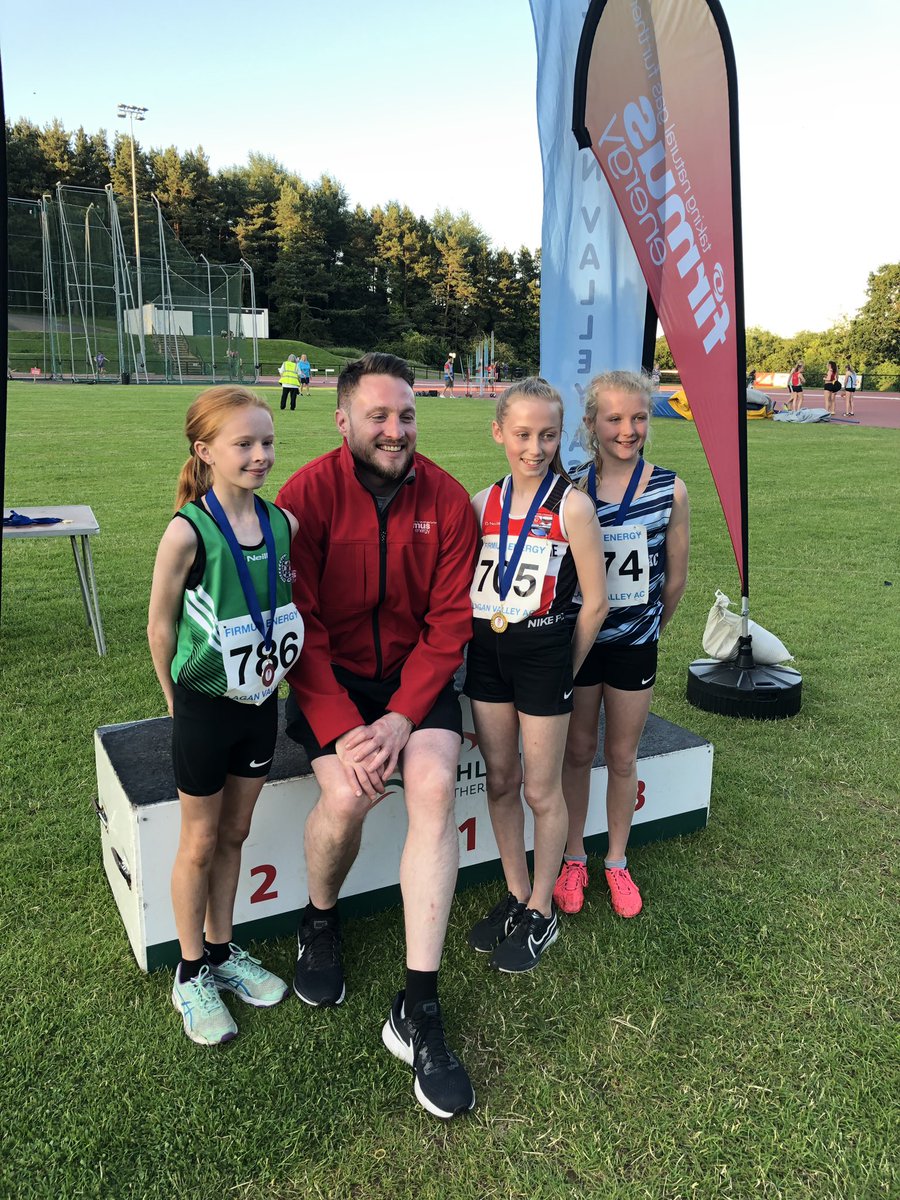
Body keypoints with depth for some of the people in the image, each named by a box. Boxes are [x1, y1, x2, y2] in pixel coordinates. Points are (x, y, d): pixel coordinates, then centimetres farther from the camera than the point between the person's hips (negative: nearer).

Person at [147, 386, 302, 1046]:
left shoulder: (283, 523, -5)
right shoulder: (188, 532, -19)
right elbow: (161, 625, -9)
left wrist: (274, 672, 8)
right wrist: (179, 701, 1)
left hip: (261, 701, 4)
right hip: (205, 707, -4)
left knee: (235, 833, 19)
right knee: (200, 842, 12)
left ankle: (222, 950, 38)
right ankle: (192, 973, 31)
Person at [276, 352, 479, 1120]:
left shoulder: (447, 500, -5)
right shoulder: (309, 494, -10)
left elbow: (450, 622, -6)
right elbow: (299, 625, -12)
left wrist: (401, 718, -17)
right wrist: (342, 727, -21)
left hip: (416, 674, 2)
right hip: (330, 676, -1)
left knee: (434, 785, -24)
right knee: (347, 793, -25)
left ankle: (419, 1009, -14)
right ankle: (320, 923, 12)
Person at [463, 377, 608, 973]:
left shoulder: (572, 506, -11)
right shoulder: (484, 503, 3)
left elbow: (595, 603, -8)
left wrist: (564, 670, -2)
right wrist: (478, 646, 6)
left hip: (543, 651, -5)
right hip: (487, 652, 5)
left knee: (542, 790, 7)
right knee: (500, 781, 14)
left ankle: (542, 914, 26)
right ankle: (516, 897, 33)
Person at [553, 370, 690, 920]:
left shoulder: (669, 489, -8)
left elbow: (675, 577, 2)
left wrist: (650, 628, 10)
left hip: (634, 644, 0)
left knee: (622, 756, 13)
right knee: (578, 751, 13)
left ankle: (617, 862, 32)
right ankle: (574, 858, 31)